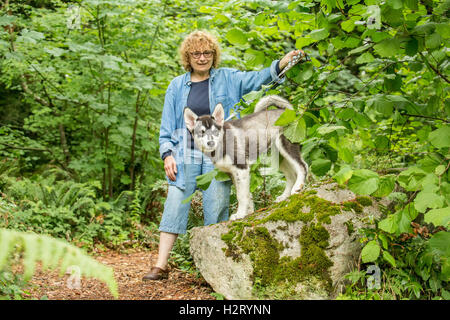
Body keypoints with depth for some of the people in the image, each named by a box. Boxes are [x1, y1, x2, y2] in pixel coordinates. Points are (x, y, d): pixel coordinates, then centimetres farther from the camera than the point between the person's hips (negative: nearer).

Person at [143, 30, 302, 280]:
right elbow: (167, 126, 11)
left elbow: (256, 79, -7)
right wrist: (167, 154, -1)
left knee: (216, 211, -2)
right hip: (185, 156, 1)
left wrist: (282, 63, -22)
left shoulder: (227, 79, 6)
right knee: (175, 206, -4)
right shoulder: (177, 86, 10)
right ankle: (161, 266, -1)